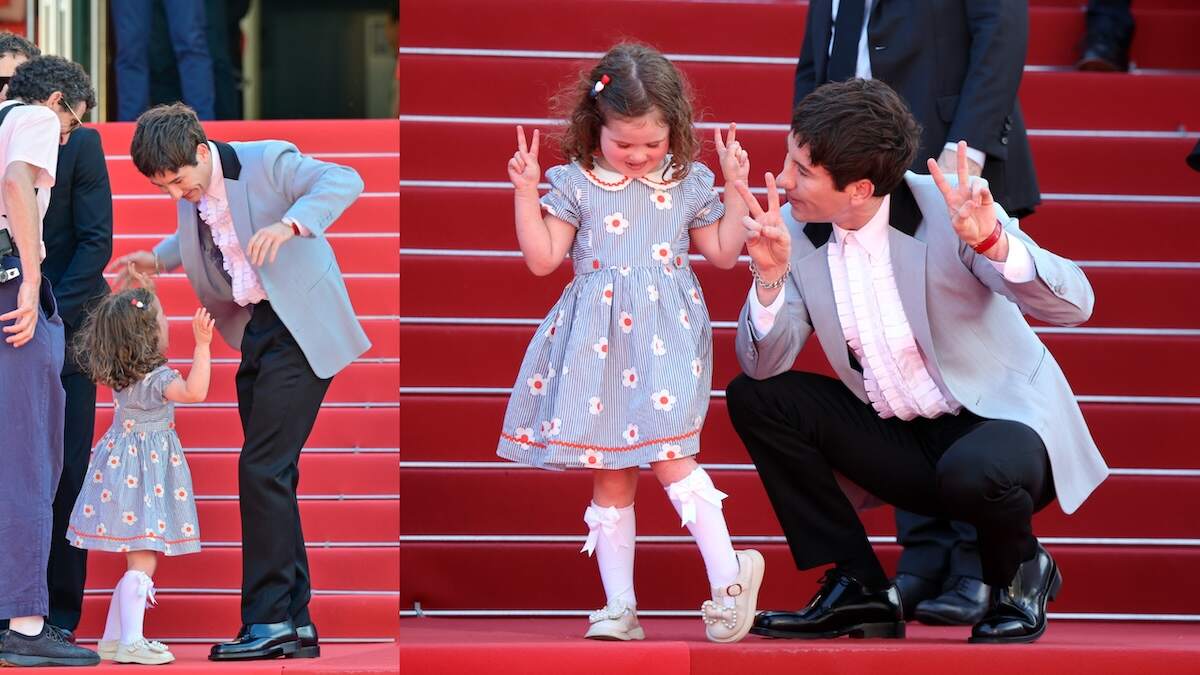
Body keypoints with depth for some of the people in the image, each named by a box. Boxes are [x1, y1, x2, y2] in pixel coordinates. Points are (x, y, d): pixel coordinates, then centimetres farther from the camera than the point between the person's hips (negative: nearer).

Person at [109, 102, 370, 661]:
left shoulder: (268, 163, -15)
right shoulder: (192, 196, 7)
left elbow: (344, 181, -27)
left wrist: (289, 225, -41)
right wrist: (157, 259, 9)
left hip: (300, 327, -9)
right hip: (254, 334, 9)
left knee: (262, 467, -14)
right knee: (271, 473, 9)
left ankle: (268, 621, -11)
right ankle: (296, 624, 14)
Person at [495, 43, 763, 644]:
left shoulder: (687, 182, 6)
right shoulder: (576, 184, 3)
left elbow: (723, 253, 13)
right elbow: (542, 258, 1)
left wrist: (736, 188, 6)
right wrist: (525, 193, -6)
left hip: (665, 335, -1)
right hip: (600, 340, 2)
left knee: (667, 455, -18)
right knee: (610, 478, 4)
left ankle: (728, 577, -14)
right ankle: (619, 605, 8)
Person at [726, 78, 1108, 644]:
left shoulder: (946, 213, -20)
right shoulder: (796, 231, -6)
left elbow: (1074, 305, -26)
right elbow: (765, 364, -6)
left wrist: (993, 242, -43)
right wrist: (770, 276, -24)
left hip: (1001, 421, -6)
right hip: (899, 438, 6)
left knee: (972, 472, -39)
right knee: (753, 397, -6)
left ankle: (1019, 572, -1)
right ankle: (858, 588, -1)